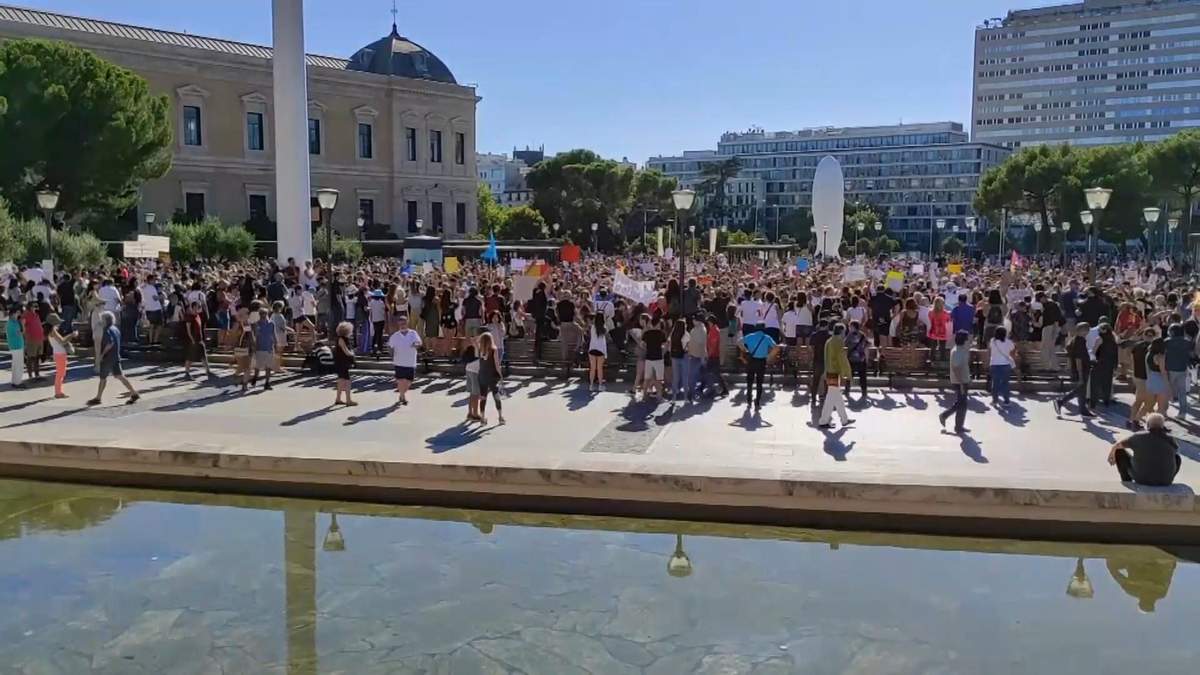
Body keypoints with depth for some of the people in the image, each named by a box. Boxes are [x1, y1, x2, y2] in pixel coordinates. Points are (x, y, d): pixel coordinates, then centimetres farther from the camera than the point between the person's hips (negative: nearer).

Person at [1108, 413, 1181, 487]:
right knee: (1177, 457, 30)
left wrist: (1111, 453, 31)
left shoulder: (1138, 437, -8)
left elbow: (1117, 445, 9)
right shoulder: (1170, 440, -3)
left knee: (1120, 451, 14)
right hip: (1165, 481, 2)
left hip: (1141, 478, -2)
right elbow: (1176, 449, 23)